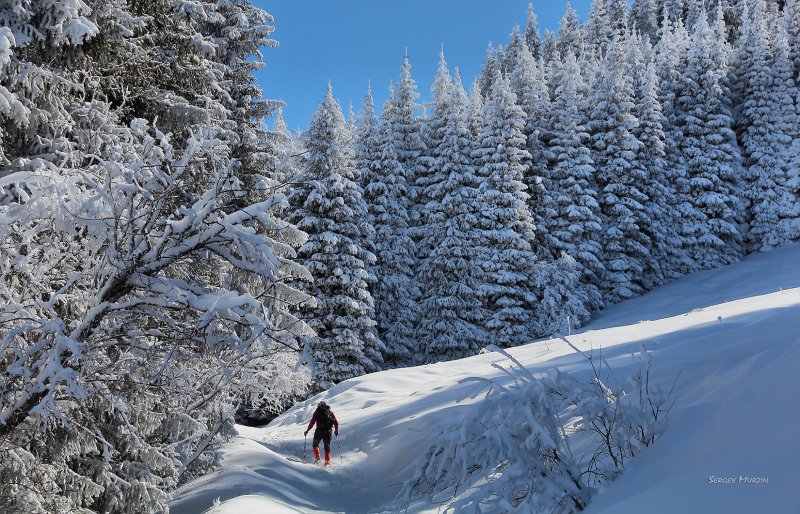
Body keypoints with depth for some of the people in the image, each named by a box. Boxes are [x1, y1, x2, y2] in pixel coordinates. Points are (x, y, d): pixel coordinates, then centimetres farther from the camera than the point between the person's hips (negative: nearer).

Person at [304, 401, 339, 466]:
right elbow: (336, 423, 12)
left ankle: (317, 456, -2)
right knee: (327, 446, 10)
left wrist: (307, 430, 7)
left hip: (319, 430, -2)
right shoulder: (330, 412, 15)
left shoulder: (317, 412, 7)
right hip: (328, 431, 2)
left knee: (315, 444, 16)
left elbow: (312, 422, -1)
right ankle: (327, 461, 2)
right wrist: (336, 430, 25)